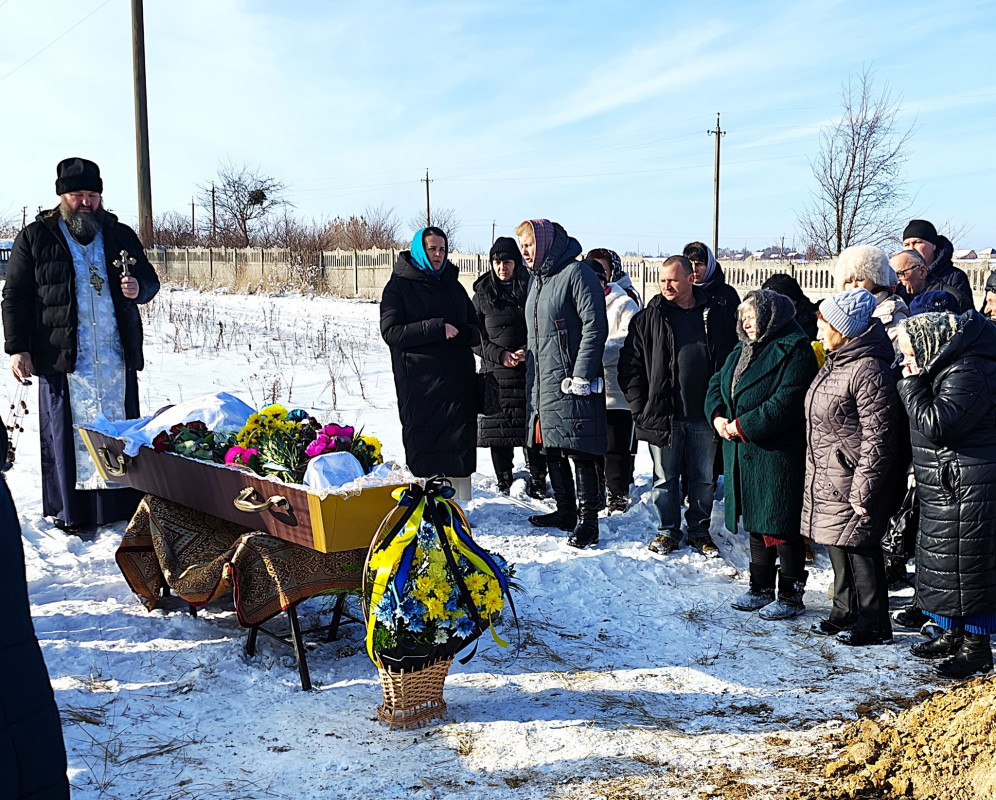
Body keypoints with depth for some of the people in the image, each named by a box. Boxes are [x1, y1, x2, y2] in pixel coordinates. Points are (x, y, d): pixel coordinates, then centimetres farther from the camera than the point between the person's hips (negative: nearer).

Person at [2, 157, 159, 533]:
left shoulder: (120, 235, 12)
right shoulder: (35, 238, 5)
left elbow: (149, 280, 18)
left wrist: (138, 288, -7)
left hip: (117, 355, 3)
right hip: (62, 357, -2)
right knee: (68, 432, 2)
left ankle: (123, 504, 15)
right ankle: (72, 511, 12)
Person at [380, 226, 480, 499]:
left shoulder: (453, 286, 18)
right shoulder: (399, 285, 3)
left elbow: (476, 331, 16)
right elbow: (390, 331, -8)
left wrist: (459, 332, -8)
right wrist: (436, 328, -16)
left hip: (458, 380, 4)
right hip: (419, 383, -4)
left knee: (461, 444, 4)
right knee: (423, 446, -4)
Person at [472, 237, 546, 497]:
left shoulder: (531, 289, 5)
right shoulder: (482, 294, 8)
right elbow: (475, 336, 6)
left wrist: (527, 351, -11)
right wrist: (499, 355, -9)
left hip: (530, 370, -1)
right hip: (495, 371, 1)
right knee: (498, 428, 2)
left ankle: (538, 482, 11)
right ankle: (504, 484, 14)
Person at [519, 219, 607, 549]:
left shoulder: (576, 273, -11)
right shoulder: (536, 280, 17)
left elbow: (595, 326, -16)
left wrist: (581, 375, -19)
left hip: (571, 383, -9)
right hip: (542, 382, 9)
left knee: (579, 452, -6)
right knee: (552, 450, 14)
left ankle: (588, 521, 1)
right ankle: (566, 511, 27)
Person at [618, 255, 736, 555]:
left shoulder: (717, 316, 4)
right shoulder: (648, 319, 1)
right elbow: (630, 365, 2)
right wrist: (640, 407, -5)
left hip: (704, 417, 1)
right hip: (662, 415, -1)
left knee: (704, 478, 11)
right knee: (665, 478, 9)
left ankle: (700, 530, 27)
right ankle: (668, 531, 24)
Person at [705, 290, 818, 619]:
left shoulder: (794, 351, -14)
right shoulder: (743, 351, 15)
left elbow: (785, 403, -24)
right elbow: (718, 383, 19)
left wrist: (743, 427, -20)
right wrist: (718, 415, -1)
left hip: (778, 455, -9)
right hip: (744, 455, 9)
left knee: (782, 526, -1)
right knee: (756, 523, 17)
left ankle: (791, 596, 11)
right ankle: (761, 589, 30)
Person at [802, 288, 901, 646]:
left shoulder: (868, 370, -21)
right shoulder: (835, 362, 12)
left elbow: (878, 439, -22)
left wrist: (863, 491, -21)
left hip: (851, 482, -10)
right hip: (826, 479, 10)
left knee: (859, 549, 0)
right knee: (838, 548, 18)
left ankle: (875, 626, 14)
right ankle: (845, 613, 32)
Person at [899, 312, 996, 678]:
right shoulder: (947, 368, 13)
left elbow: (935, 425, -27)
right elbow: (929, 428, 21)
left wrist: (913, 384, -18)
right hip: (945, 488, 11)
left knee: (966, 565, -3)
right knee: (943, 560, 17)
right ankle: (953, 635, 30)